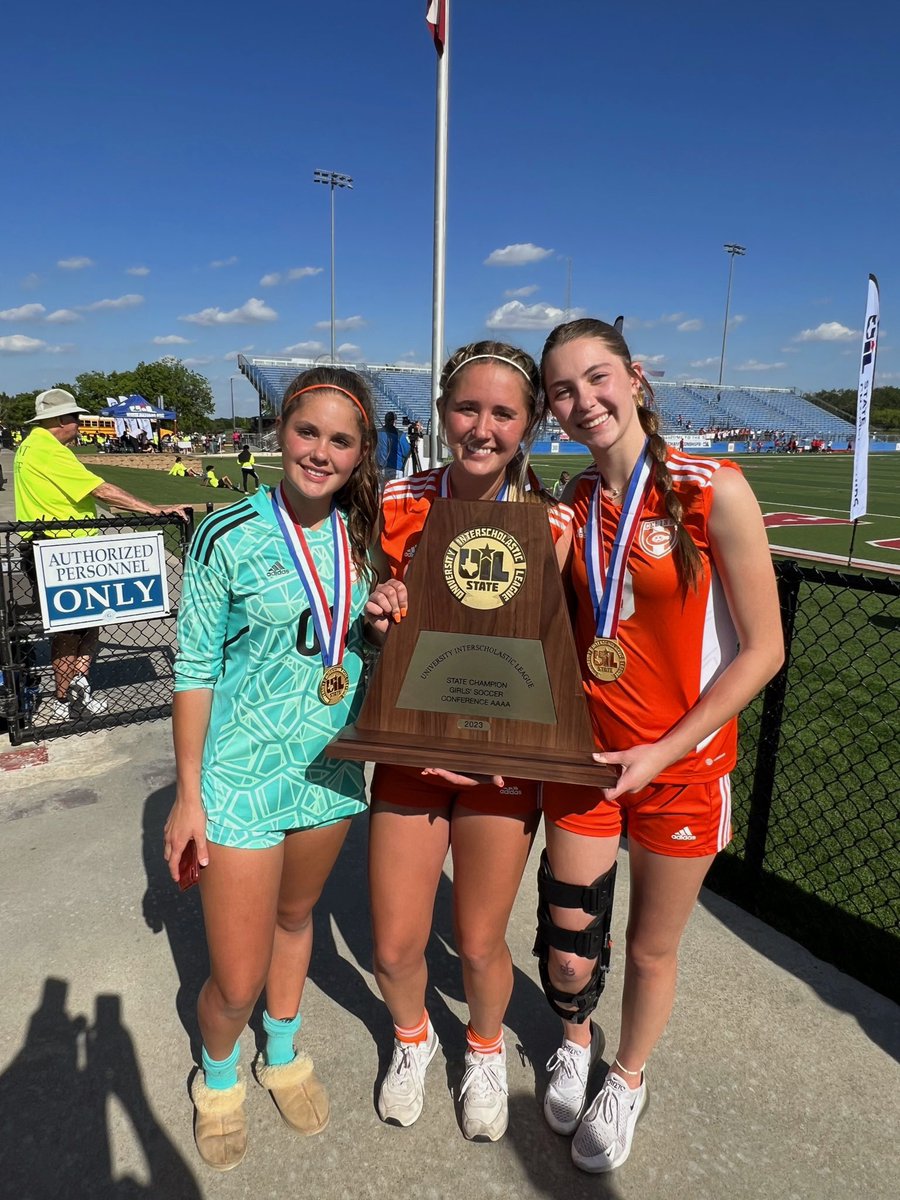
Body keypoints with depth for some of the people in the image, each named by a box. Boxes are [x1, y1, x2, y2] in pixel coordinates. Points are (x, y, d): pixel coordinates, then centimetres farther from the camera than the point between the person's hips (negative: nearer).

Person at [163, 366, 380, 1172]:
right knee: (238, 981, 5)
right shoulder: (228, 537, -15)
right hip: (243, 776, -4)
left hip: (331, 769, 5)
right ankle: (218, 1074, 40)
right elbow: (195, 670, -10)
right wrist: (188, 794, -7)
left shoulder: (360, 535, -1)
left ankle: (282, 1054, 52)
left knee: (295, 916, 25)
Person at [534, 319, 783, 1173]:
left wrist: (662, 751, -15)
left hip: (682, 765, -3)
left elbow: (762, 650, -13)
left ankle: (626, 1082, 47)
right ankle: (575, 1043, 49)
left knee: (651, 948, 15)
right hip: (584, 756, 3)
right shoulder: (569, 505, 0)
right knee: (569, 940, 12)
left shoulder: (714, 491, -14)